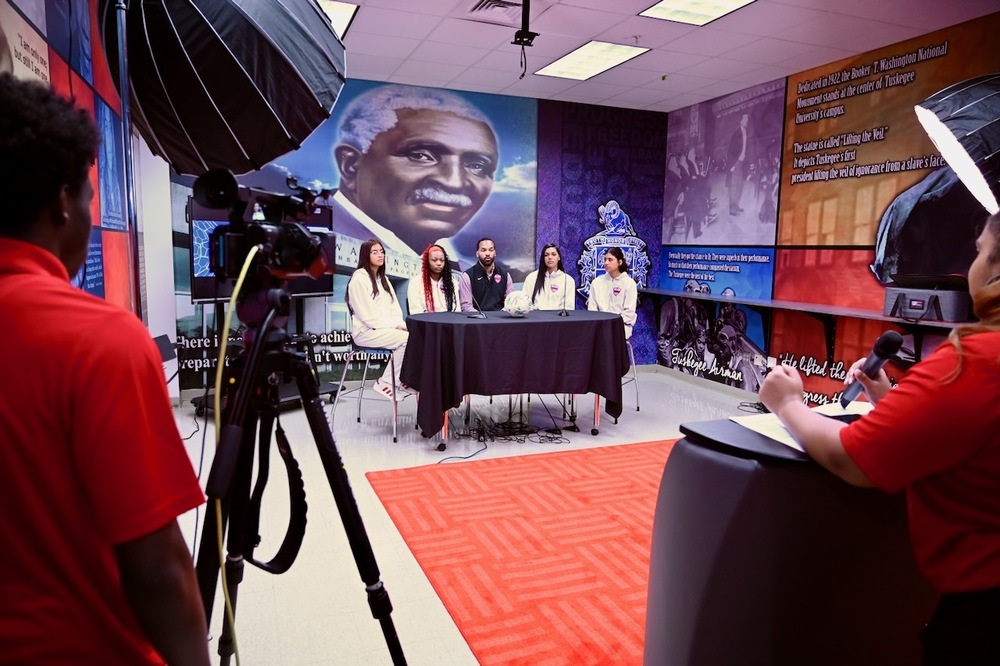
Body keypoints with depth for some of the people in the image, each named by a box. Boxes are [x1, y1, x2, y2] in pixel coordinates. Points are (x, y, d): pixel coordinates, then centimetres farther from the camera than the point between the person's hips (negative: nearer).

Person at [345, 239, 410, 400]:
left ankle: (404, 384, -14)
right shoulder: (359, 278, -8)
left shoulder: (383, 279, 19)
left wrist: (400, 324, -5)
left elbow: (394, 307, 15)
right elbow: (367, 314, -15)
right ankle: (387, 382, -14)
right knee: (407, 340, -28)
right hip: (366, 332, -8)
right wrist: (393, 326, -15)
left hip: (387, 329, 8)